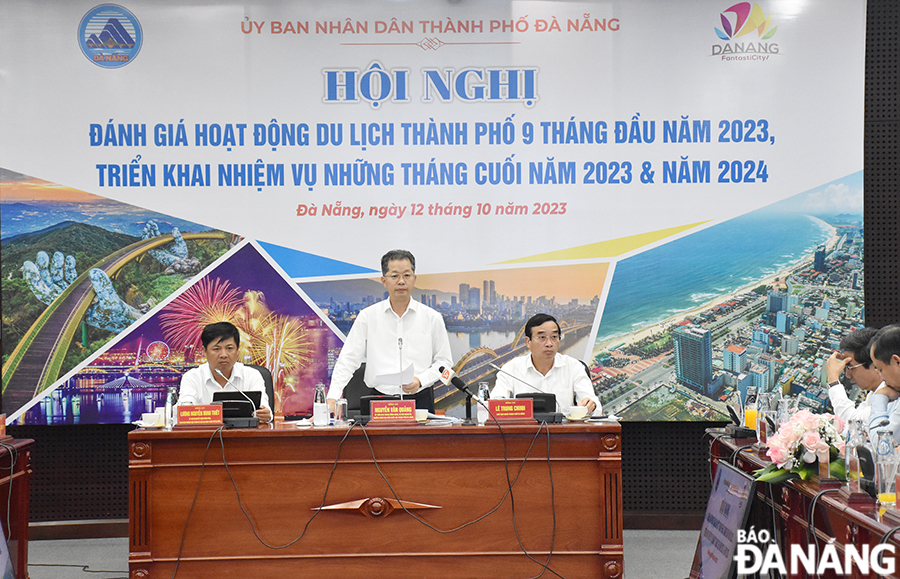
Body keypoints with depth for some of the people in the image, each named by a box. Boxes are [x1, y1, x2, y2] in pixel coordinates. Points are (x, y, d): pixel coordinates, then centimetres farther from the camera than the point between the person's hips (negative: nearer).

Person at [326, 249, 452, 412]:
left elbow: (443, 361, 12)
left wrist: (421, 380, -6)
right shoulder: (368, 317, 7)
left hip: (419, 400, 0)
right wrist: (332, 398, -6)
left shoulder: (432, 318, 8)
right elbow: (348, 360, 6)